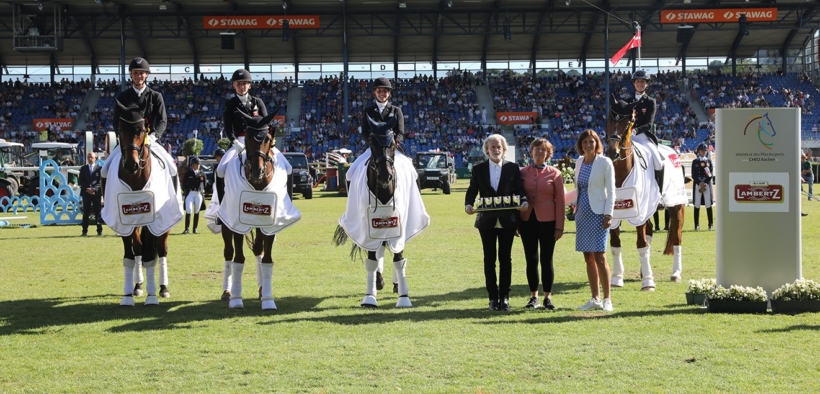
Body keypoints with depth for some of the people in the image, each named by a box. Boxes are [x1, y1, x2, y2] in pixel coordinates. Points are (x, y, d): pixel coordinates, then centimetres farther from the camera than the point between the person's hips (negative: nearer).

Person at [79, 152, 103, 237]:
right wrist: (87, 189, -9)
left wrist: (94, 189, -12)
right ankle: (85, 231, 2)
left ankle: (99, 231, 1)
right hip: (86, 193, 1)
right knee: (86, 213, 0)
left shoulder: (99, 169, 6)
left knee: (98, 212, -2)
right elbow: (81, 181, 6)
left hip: (96, 193, -1)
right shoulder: (83, 169, 12)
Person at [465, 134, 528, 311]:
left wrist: (524, 202, -20)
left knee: (505, 258, 4)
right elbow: (472, 191, 3)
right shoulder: (478, 169, 4)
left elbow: (519, 190, 0)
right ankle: (493, 298, 12)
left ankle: (504, 297, 10)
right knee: (489, 259, 5)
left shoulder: (513, 168, 3)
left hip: (507, 220, -1)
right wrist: (468, 204, -16)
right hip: (487, 221, 1)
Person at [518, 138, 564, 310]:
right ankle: (533, 296, 15)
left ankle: (548, 296, 10)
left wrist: (559, 226, -6)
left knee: (547, 259, 2)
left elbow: (560, 200, -1)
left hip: (547, 221, -2)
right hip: (527, 220, 2)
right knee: (531, 259, 7)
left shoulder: (554, 173, 0)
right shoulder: (523, 172, 5)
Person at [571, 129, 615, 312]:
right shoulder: (579, 162, 11)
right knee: (588, 257, 7)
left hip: (598, 213, -6)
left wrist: (608, 215, -14)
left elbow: (610, 191, -7)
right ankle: (595, 298, 12)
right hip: (582, 213, 6)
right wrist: (576, 210, 12)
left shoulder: (605, 162, -6)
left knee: (599, 257, -9)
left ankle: (607, 299, -3)